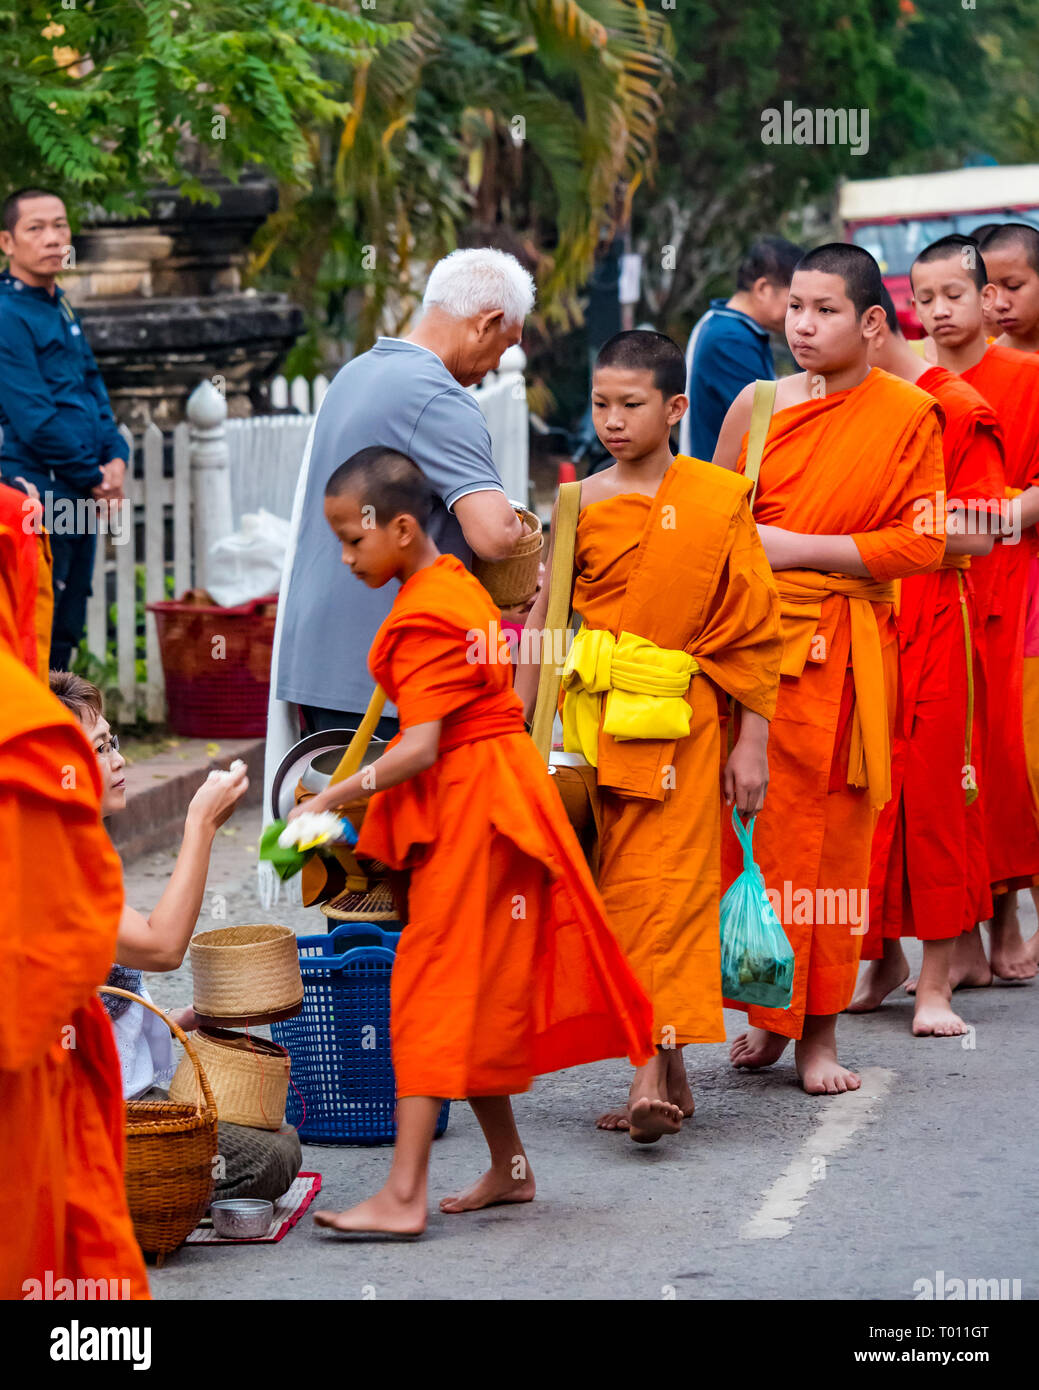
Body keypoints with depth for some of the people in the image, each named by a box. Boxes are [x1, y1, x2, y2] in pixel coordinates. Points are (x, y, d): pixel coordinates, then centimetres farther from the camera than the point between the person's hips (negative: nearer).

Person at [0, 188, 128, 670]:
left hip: (82, 500, 9)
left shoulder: (62, 309, 16)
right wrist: (94, 479, -11)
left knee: (65, 631, 13)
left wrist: (116, 457, 3)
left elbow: (93, 391, 20)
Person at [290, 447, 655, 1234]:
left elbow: (420, 748, -25)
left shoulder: (422, 620, -18)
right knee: (479, 992, 15)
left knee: (432, 985, -12)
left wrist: (333, 799, -27)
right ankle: (510, 1167, 22)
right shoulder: (460, 586, 12)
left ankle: (405, 1194, -15)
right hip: (485, 800, 10)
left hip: (467, 807, -10)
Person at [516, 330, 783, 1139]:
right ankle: (670, 1074, 14)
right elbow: (541, 618, 7)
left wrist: (753, 741, -1)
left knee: (664, 886, -10)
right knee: (621, 889, 5)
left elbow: (754, 630, 2)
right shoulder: (582, 505, 4)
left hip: (684, 719, -3)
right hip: (598, 718, 3)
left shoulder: (719, 502, -1)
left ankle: (652, 1074, -15)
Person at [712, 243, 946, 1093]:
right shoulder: (758, 405, 7)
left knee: (832, 836, 0)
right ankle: (767, 1012, 13)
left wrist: (799, 549, -10)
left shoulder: (908, 416, -1)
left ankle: (819, 1029, 9)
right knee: (750, 828, -1)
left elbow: (922, 543, -6)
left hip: (842, 649, -2)